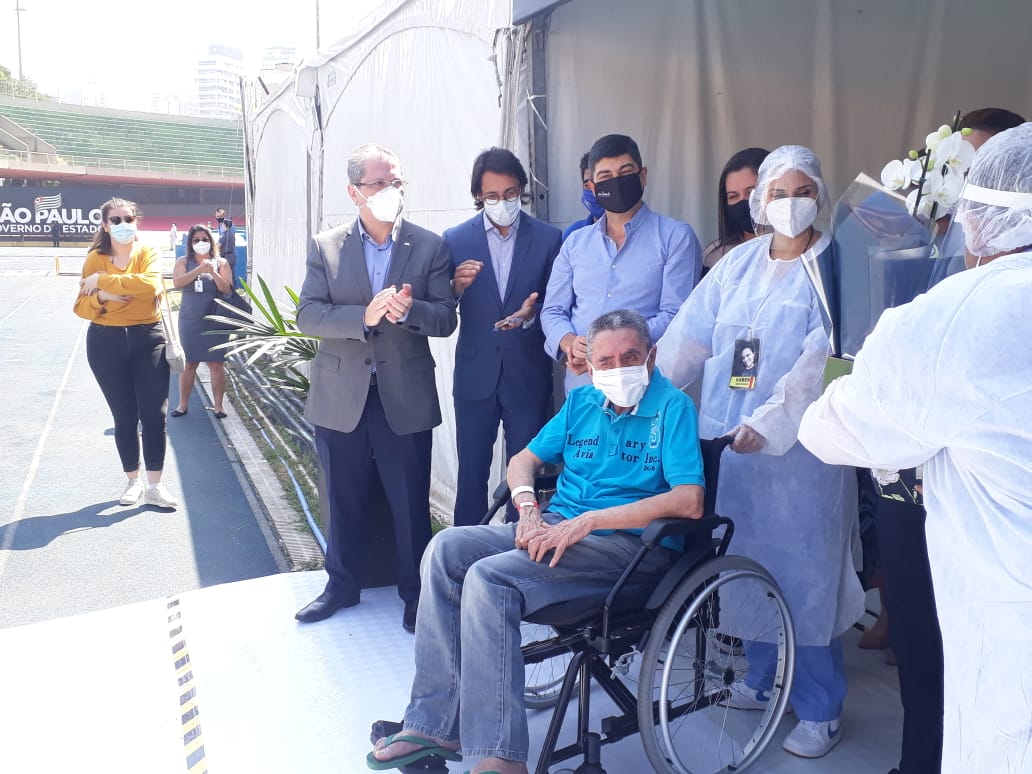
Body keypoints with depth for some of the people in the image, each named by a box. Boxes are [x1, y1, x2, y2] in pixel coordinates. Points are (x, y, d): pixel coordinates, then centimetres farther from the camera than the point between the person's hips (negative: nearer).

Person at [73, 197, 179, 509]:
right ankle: (133, 481, 22)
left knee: (154, 413, -3)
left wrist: (103, 280, -18)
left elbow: (150, 285, -23)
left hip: (148, 339, -1)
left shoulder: (148, 253, -1)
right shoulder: (95, 258, 2)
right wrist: (102, 297, -21)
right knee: (124, 416, 7)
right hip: (106, 343, 1)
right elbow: (81, 306, -1)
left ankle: (155, 486, 7)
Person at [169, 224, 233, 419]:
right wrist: (199, 270, -21)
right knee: (188, 364, 5)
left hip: (215, 321, -1)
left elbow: (227, 289, -3)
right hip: (190, 321, 1)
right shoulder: (184, 262, 5)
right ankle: (183, 404, 14)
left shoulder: (221, 263, 4)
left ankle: (218, 405, 6)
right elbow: (177, 282, -11)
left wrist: (214, 273, -18)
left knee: (216, 364, -1)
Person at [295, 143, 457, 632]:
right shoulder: (325, 247, 3)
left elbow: (445, 319, -3)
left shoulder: (430, 247, 1)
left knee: (411, 504, 7)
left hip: (406, 398, -1)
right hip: (341, 396, 1)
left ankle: (415, 592, 26)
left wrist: (409, 310, -24)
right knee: (343, 501, 15)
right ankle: (342, 585, 35)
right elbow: (307, 315, -6)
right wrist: (365, 316, -22)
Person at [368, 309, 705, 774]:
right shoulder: (581, 401, 14)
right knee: (447, 549, -14)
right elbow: (524, 459, 19)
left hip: (631, 543, -7)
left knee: (489, 577, -27)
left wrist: (588, 521, -21)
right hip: (557, 526, 7)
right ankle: (435, 724, -10)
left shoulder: (673, 406, -6)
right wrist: (528, 508, -5)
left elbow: (690, 502, -19)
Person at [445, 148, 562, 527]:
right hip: (475, 372, 0)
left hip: (528, 374, 0)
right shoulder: (456, 239, 1)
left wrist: (531, 314, -18)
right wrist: (456, 286, -21)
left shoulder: (548, 238, 1)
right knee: (471, 472, 7)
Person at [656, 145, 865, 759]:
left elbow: (822, 358, -15)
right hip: (734, 440, 5)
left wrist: (767, 422, -23)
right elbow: (690, 335, 6)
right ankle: (761, 677, 34)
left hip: (799, 446, -4)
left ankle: (821, 708, 19)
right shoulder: (739, 263, 10)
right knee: (749, 562, 15)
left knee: (804, 571, 2)